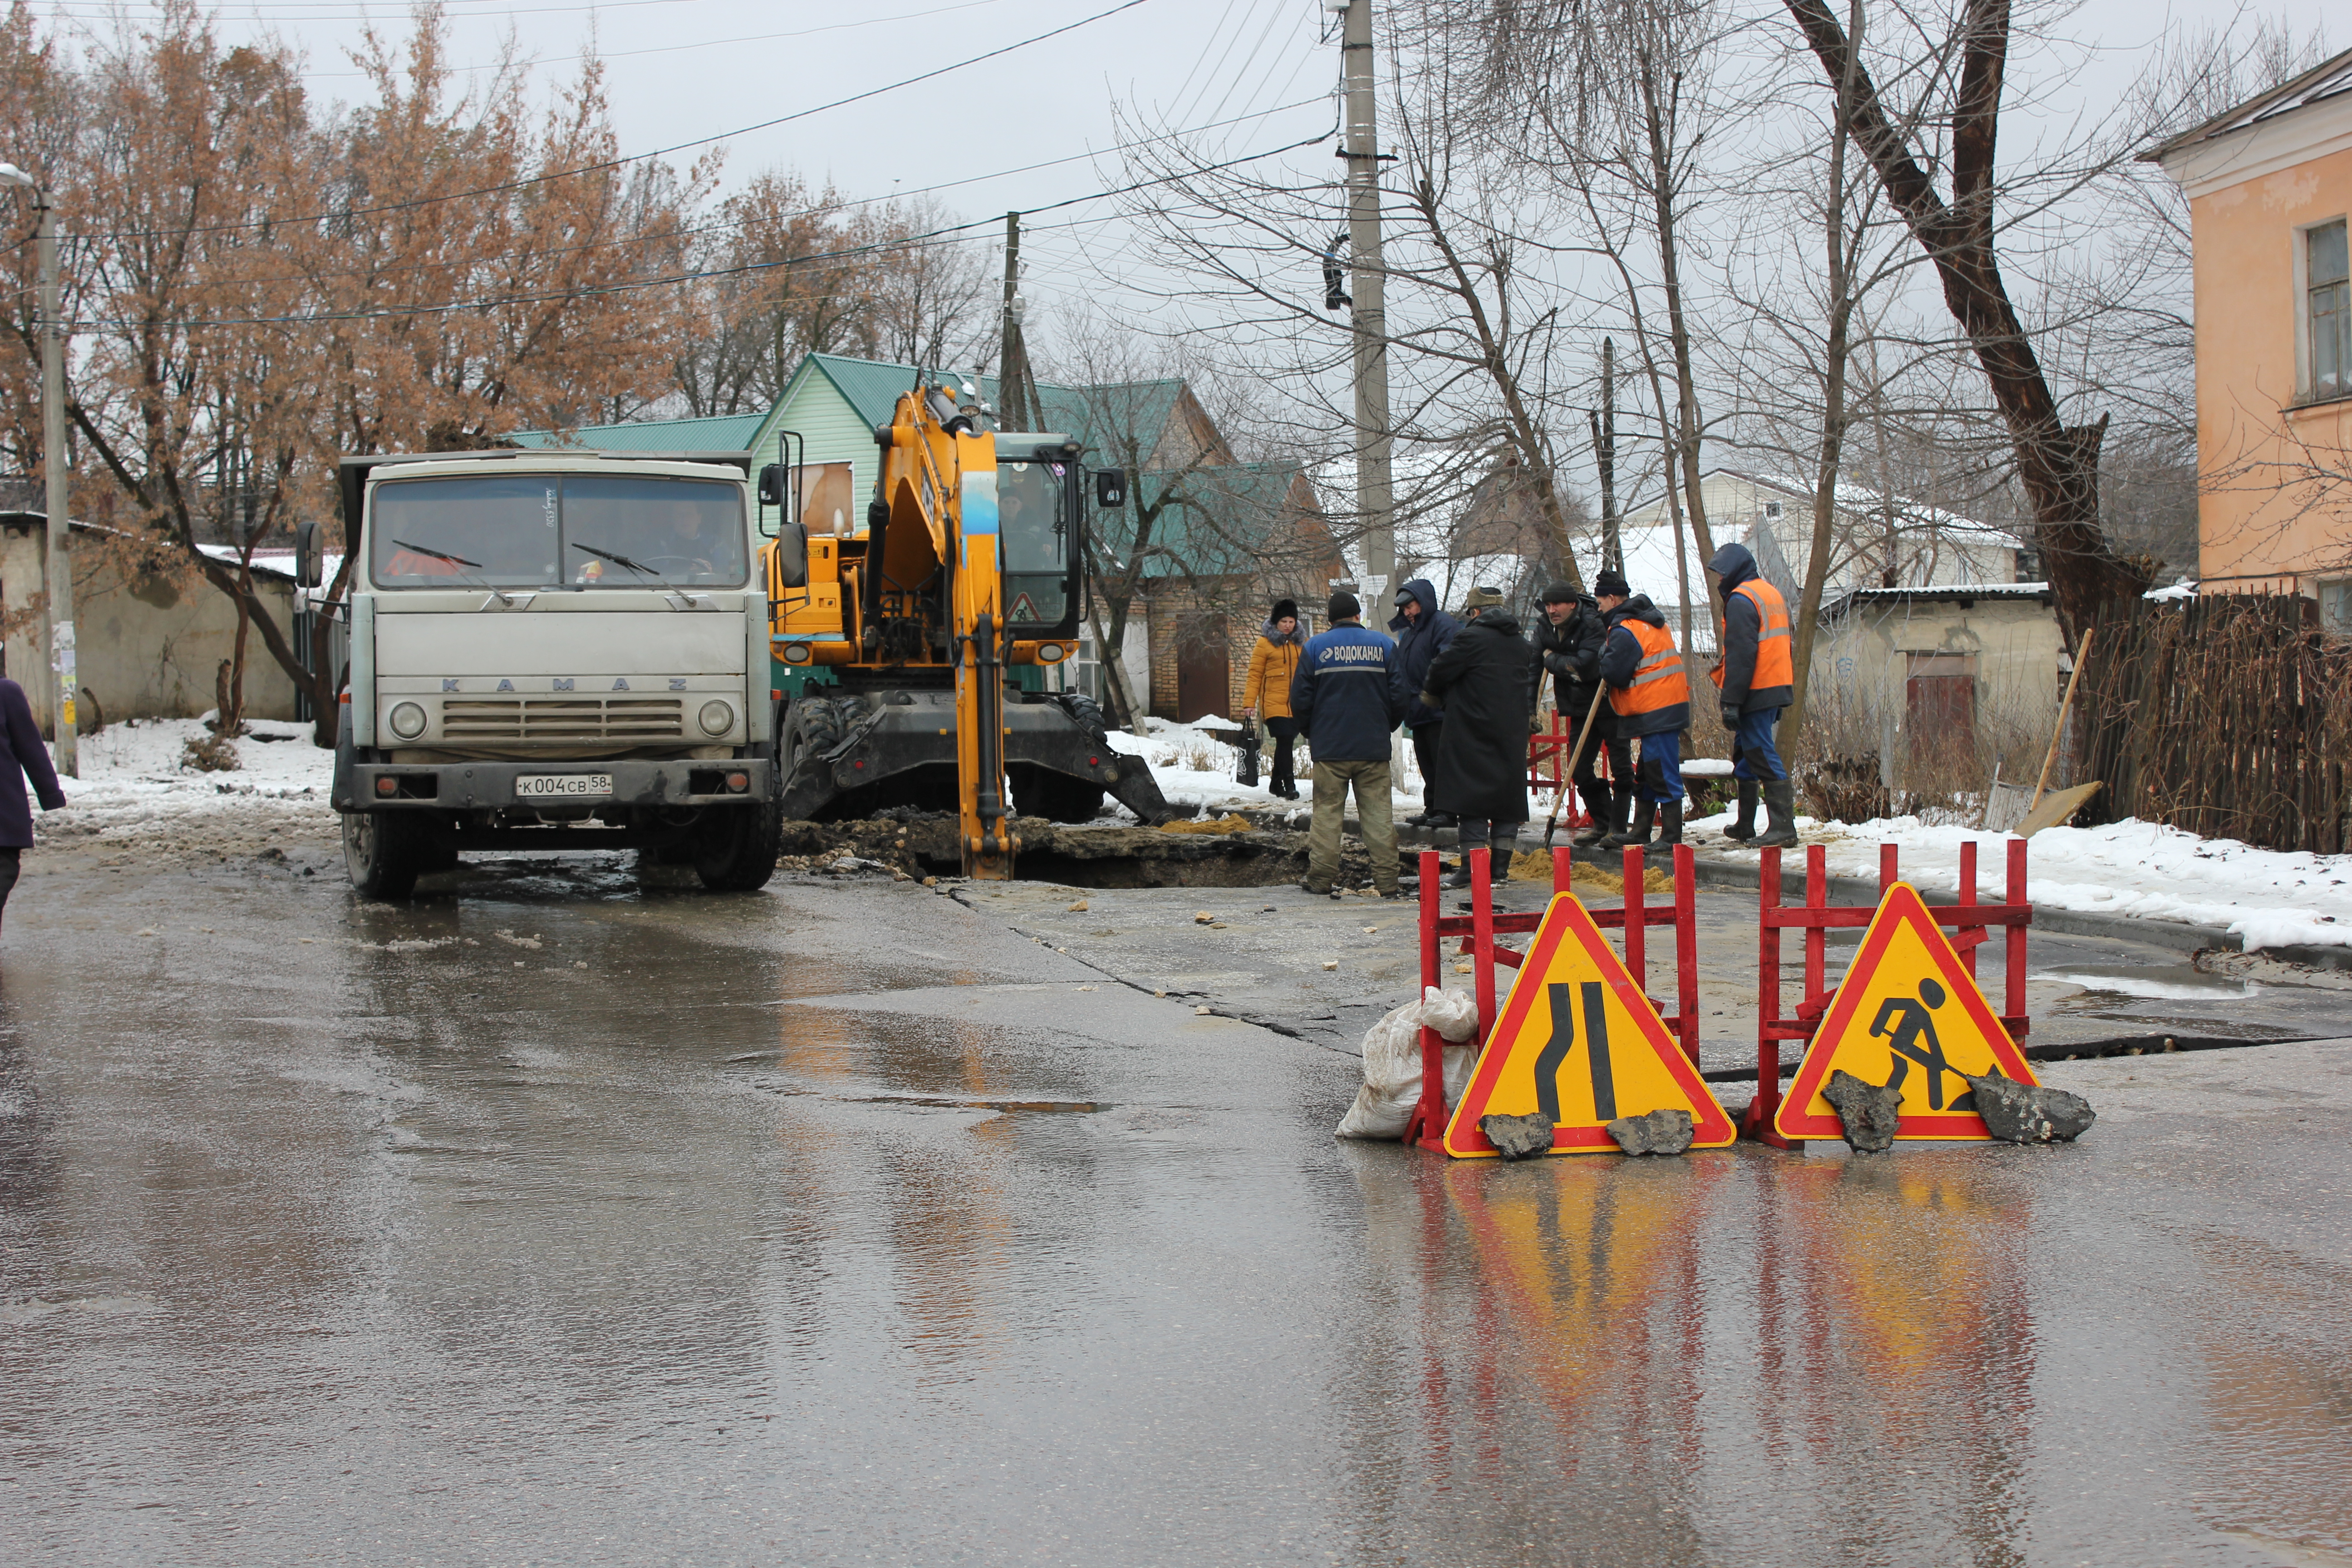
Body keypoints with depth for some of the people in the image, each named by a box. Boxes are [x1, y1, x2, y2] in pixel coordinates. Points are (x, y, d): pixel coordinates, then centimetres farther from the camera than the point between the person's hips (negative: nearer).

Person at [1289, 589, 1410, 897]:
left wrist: (1311, 732, 16)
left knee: (1327, 811, 5)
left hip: (1330, 746, -1)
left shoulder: (1315, 647, 0)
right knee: (1378, 812, 3)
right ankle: (1386, 881, 0)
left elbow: (1300, 699, 0)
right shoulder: (1384, 646, 3)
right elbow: (1399, 697, 3)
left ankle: (1321, 878, 5)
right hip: (1374, 746, 1)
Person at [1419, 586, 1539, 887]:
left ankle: (1471, 869, -9)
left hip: (1474, 732, -7)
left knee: (1471, 796, -5)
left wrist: (1431, 693, 14)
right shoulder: (1522, 644, 13)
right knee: (1507, 797, 10)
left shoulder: (1472, 639, -11)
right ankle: (1500, 868, 11)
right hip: (1513, 735, 7)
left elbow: (1440, 670, -6)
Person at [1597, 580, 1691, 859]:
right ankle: (1640, 832, 25)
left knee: (1662, 775, -8)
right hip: (1668, 706, 11)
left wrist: (1604, 653, 0)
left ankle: (1671, 838, -8)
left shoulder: (1624, 631, -15)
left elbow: (1613, 673, -19)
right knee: (1647, 774, 17)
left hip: (1656, 713, -11)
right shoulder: (1651, 621, 17)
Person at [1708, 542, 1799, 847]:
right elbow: (1784, 645, 23)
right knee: (1746, 754, 17)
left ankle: (1783, 826, -14)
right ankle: (1745, 824, 23)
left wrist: (1731, 701, -19)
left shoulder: (1741, 599, -12)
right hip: (1778, 688, 10)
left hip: (1756, 692, -10)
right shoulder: (1772, 594, 19)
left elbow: (1740, 654, -19)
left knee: (1762, 756, -10)